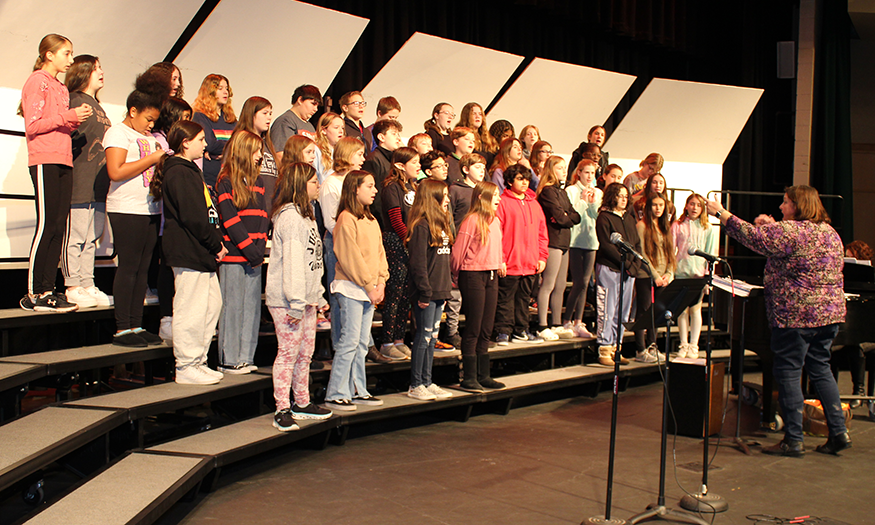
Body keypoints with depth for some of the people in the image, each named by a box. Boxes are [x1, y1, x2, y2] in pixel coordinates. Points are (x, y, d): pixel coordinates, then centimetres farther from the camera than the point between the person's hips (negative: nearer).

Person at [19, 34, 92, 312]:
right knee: (47, 226, -11)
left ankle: (47, 290, 6)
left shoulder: (61, 86, 23)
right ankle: (33, 294, -7)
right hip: (44, 161, -8)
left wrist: (77, 120, 6)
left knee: (58, 227, 4)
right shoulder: (37, 81, -2)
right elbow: (33, 126, -10)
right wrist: (67, 116, -13)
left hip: (63, 162, 8)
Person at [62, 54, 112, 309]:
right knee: (75, 237, -4)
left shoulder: (97, 106, 22)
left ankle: (87, 286, 17)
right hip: (80, 185, -9)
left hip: (99, 186, 9)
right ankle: (72, 288, 2)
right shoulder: (76, 101, -6)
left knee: (91, 239, 11)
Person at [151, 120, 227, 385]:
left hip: (200, 253, 11)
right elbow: (193, 217, -20)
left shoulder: (190, 170, 20)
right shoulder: (179, 174, -13)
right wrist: (216, 245, -11)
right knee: (191, 309, -5)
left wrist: (216, 244, 9)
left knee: (212, 303, 15)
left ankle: (197, 361, 23)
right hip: (188, 253, -11)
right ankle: (186, 367, 3)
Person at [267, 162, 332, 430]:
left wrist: (318, 296, 18)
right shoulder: (290, 217, -14)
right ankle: (282, 409, 2)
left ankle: (302, 403, 25)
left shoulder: (306, 215, 18)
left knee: (306, 352, 14)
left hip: (306, 299, 10)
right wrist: (296, 302, -22)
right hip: (286, 300, -10)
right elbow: (292, 262, -20)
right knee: (288, 352, -5)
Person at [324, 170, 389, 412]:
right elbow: (351, 258, -16)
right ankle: (335, 394, 0)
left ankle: (358, 391, 20)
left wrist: (381, 282, 2)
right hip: (350, 288, -8)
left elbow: (379, 252, 15)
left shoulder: (371, 220, 15)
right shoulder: (346, 219, -12)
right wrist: (369, 286, -13)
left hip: (369, 290, 8)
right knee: (350, 341, -7)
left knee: (362, 342, 12)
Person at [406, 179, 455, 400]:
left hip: (439, 292, 9)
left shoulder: (441, 224, 15)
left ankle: (427, 382, 20)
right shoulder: (422, 226, -14)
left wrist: (446, 288, 15)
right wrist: (425, 292, -18)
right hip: (426, 293, -9)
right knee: (423, 337, -2)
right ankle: (415, 385, 7)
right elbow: (418, 262, -17)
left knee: (432, 338, 13)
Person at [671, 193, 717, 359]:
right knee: (682, 309, 1)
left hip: (699, 273, 0)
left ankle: (694, 345, 7)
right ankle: (683, 345, 9)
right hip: (681, 272, 0)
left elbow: (711, 253, 8)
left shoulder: (708, 228, 9)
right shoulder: (677, 226, 8)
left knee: (695, 309, -1)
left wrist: (708, 273, -2)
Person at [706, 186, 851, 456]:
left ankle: (793, 440, 2)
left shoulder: (788, 231, -14)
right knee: (820, 368, 17)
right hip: (830, 311, 8)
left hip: (795, 315, -8)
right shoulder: (830, 232, 13)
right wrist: (773, 226, 23)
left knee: (788, 372, 0)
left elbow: (752, 236, -12)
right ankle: (838, 432, 15)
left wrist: (721, 214, -2)